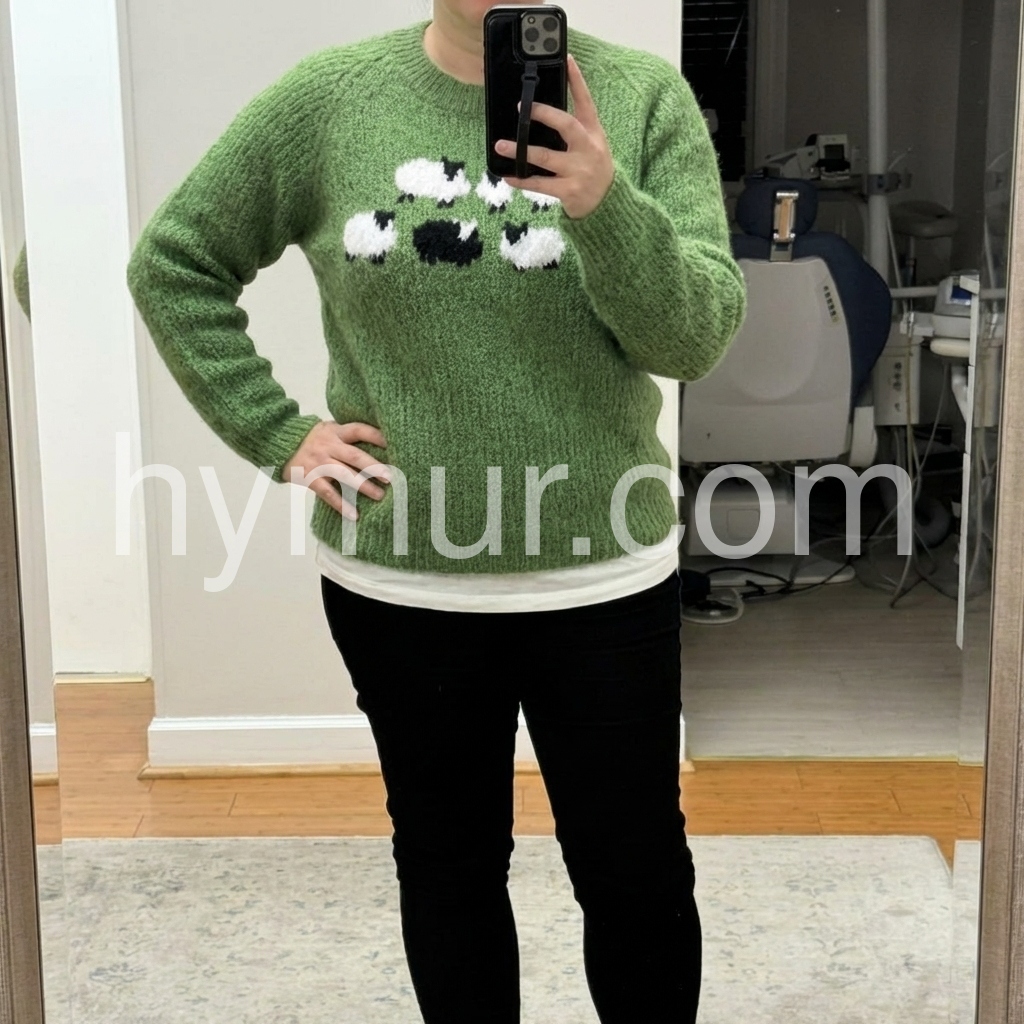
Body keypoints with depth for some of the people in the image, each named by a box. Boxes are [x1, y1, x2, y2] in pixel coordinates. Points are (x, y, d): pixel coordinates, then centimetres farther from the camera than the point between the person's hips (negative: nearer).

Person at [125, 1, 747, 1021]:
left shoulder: (645, 97, -5)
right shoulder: (326, 99, -2)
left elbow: (698, 336, -10)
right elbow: (172, 261, 6)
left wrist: (607, 206, -27)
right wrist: (278, 436, -1)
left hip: (603, 579, 0)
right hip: (397, 581, 1)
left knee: (638, 873, 10)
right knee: (450, 863, 17)